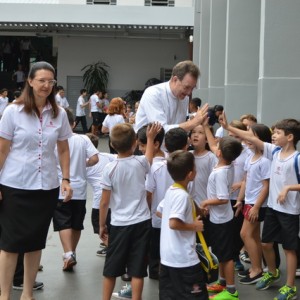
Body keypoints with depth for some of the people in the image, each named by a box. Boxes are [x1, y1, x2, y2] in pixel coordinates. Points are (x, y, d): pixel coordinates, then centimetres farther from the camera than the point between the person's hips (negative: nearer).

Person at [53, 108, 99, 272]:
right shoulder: (83, 139, -1)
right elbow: (94, 159, -9)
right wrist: (83, 164, 9)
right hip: (79, 189, 3)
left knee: (63, 224, -3)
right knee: (76, 224, 15)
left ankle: (68, 254, -20)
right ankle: (72, 254, 26)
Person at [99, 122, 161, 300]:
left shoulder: (110, 169, -11)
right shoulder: (140, 163, -5)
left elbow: (105, 202, -7)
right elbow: (149, 160, 23)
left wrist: (102, 225, 6)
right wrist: (150, 138, 34)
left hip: (119, 225, -1)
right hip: (141, 223, 1)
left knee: (111, 268, 13)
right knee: (137, 270, 5)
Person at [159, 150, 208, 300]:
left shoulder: (170, 190, 7)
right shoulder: (182, 195, -20)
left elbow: (159, 211, 18)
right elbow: (174, 223, -29)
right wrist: (194, 226, -13)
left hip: (167, 256, 9)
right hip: (183, 258, -9)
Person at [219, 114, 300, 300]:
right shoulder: (274, 151, 1)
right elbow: (251, 138, -2)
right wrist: (228, 127, -4)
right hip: (272, 206, 7)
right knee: (266, 243, 17)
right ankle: (272, 273, 41)